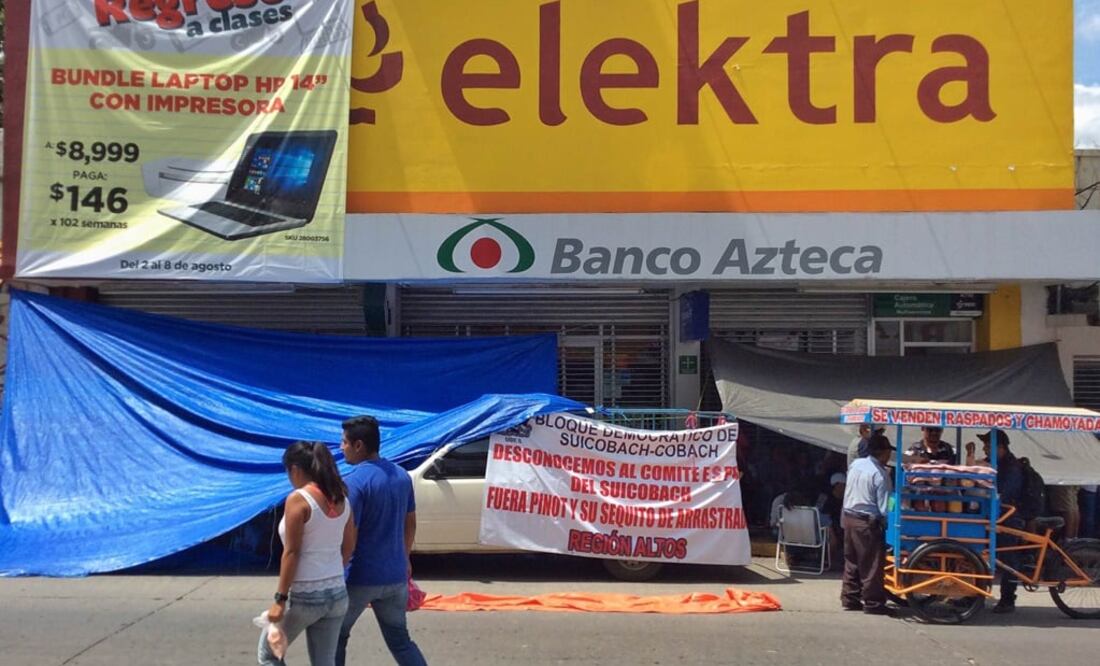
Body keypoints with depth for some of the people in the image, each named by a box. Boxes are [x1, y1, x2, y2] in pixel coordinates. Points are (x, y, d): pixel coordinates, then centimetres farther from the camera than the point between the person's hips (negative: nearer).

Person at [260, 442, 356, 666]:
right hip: (337, 594, 7)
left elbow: (291, 553, -16)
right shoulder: (342, 499, 6)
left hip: (305, 595, -6)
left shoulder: (298, 500, -14)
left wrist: (280, 599, -13)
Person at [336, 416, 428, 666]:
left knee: (336, 636, 14)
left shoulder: (354, 481, -17)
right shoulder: (402, 475, 5)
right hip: (395, 575, 6)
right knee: (399, 640, 14)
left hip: (360, 577, -6)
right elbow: (410, 523, 14)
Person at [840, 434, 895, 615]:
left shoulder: (855, 464, 4)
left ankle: (849, 599, 23)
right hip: (867, 523, -8)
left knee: (851, 561, 16)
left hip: (848, 517, 8)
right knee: (871, 564, 3)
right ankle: (872, 603, 9)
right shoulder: (880, 474, -17)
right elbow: (884, 507, -16)